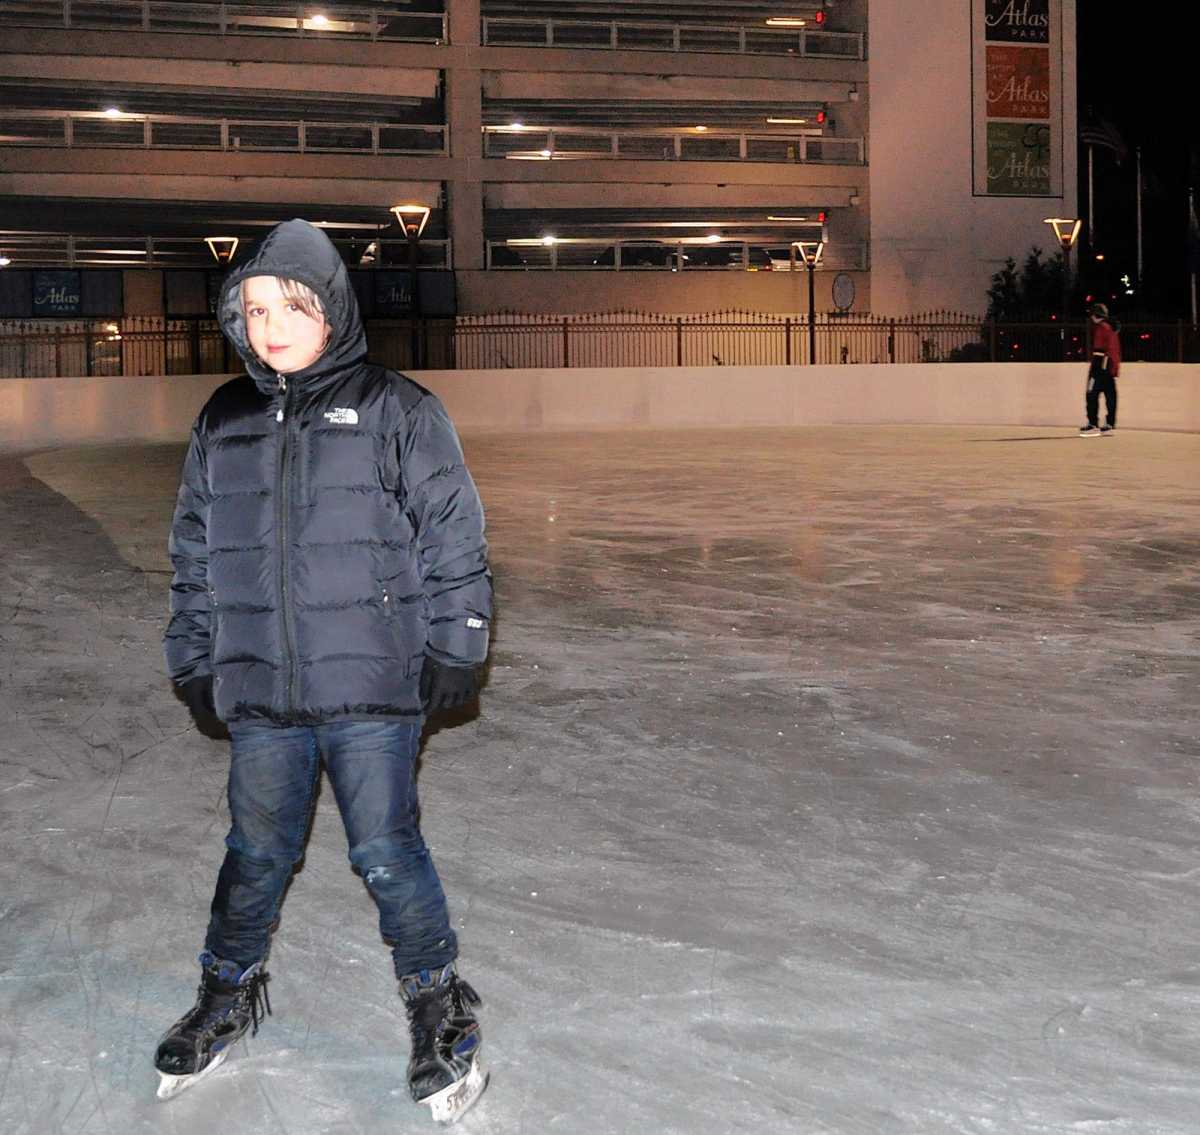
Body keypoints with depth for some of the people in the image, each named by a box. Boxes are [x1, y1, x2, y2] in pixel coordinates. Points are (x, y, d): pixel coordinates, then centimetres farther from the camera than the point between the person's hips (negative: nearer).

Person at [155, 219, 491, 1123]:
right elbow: (195, 554, 16)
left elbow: (453, 536, -3)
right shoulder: (223, 423, 9)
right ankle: (231, 993, 36)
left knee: (386, 852, 1)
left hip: (374, 685, -4)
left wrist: (455, 647, -5)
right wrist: (195, 659, 15)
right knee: (257, 852, 13)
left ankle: (440, 1006, 21)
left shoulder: (395, 410, -4)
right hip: (260, 689, 4)